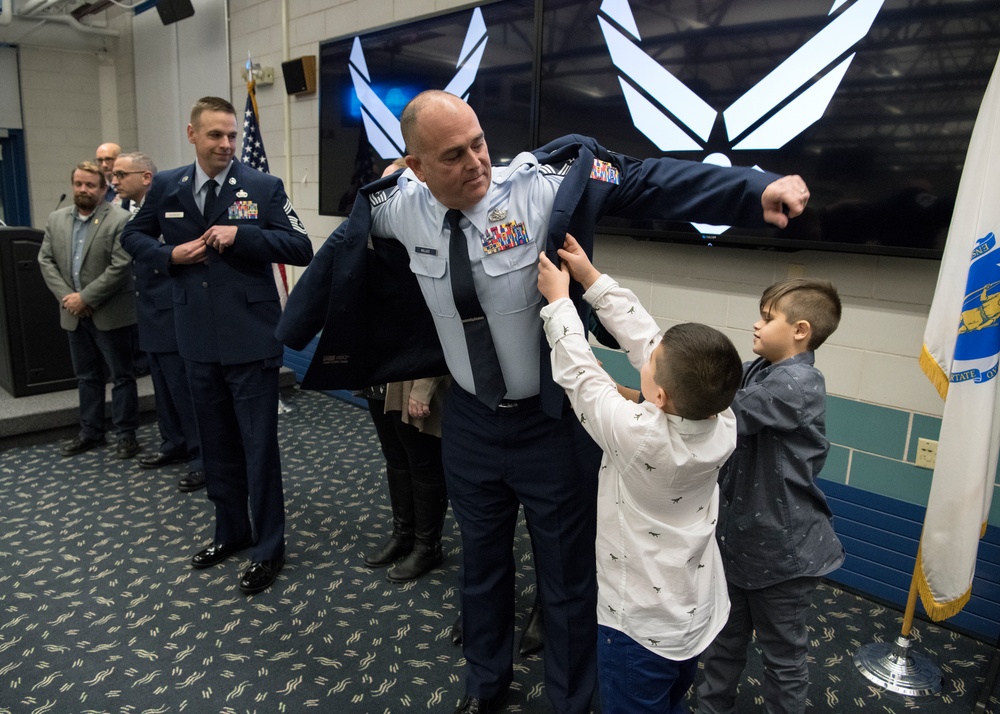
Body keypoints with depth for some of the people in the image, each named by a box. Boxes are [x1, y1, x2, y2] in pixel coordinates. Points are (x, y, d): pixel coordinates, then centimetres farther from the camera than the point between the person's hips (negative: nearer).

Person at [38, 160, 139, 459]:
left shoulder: (120, 220, -11)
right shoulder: (56, 219, 9)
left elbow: (120, 267, -17)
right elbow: (46, 260, 8)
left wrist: (86, 298, -16)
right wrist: (66, 296, -6)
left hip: (109, 314, -6)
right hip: (74, 314, 6)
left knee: (121, 376, 4)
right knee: (86, 376, 16)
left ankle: (126, 434, 14)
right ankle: (90, 432, 27)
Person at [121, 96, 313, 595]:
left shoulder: (264, 187, -3)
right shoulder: (166, 187, 8)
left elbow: (301, 248, -8)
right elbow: (133, 236, 19)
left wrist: (241, 235, -19)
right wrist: (171, 255, -1)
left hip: (251, 339, -4)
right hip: (199, 340, 5)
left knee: (258, 446, 1)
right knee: (217, 443, 16)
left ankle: (268, 547, 16)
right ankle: (231, 531, 35)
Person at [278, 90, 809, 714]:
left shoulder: (544, 186, -19)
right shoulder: (398, 207, -6)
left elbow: (646, 181, -22)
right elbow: (346, 249, 13)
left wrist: (757, 190, -32)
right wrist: (296, 327, 24)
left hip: (553, 421, -3)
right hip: (469, 420, 4)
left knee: (568, 573, 12)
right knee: (482, 562, 23)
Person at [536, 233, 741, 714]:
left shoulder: (637, 435, -33)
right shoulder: (723, 424, -17)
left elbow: (579, 374, -18)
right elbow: (643, 336, -11)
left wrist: (558, 299, -5)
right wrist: (591, 279, -5)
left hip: (640, 628, -5)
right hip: (702, 617, 6)